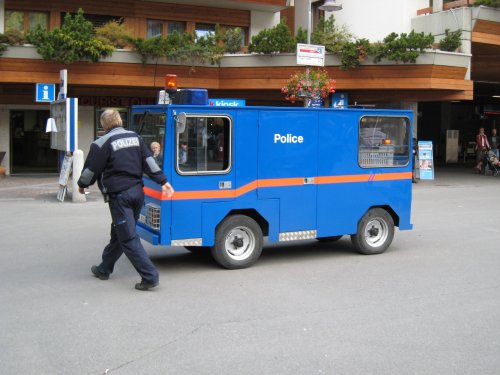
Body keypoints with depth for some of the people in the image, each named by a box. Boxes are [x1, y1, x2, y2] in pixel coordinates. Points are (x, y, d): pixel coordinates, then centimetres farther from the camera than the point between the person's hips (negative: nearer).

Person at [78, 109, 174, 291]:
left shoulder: (103, 143, -8)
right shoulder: (135, 137, 9)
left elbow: (91, 169, -3)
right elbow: (149, 161, 6)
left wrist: (82, 185, 15)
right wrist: (163, 181, 6)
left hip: (119, 195, -7)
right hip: (137, 191, 7)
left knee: (128, 238, -5)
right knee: (118, 233, 19)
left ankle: (149, 276, -11)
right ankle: (104, 269, 33)